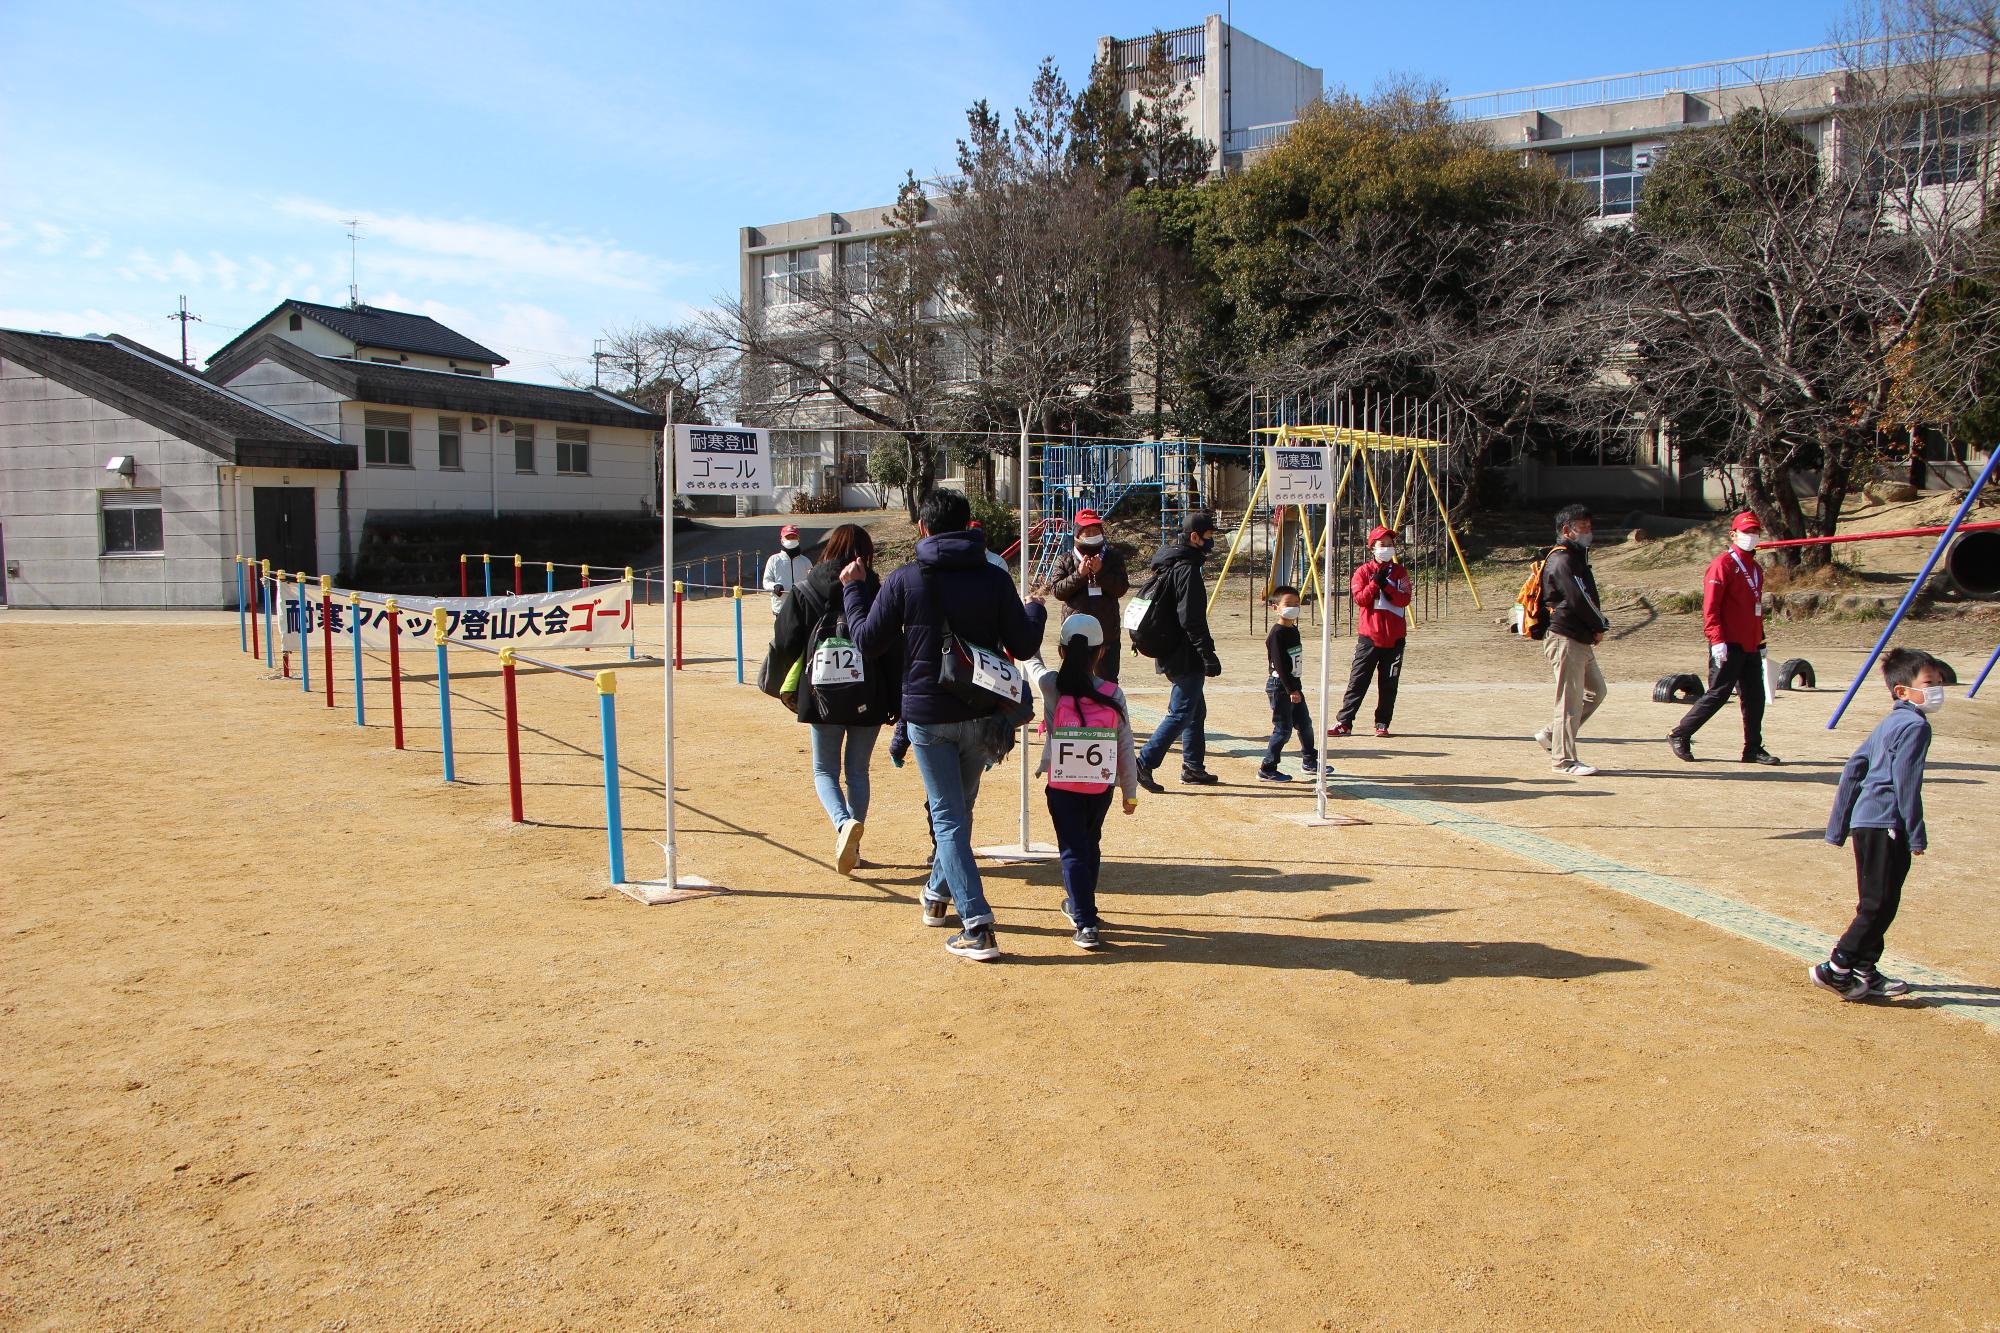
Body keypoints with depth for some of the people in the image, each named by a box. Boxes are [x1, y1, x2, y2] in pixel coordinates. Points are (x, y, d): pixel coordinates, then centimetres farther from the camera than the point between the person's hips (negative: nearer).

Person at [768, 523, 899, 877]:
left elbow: (783, 645, 0)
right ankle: (851, 845, 16)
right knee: (857, 770, 15)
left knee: (825, 770, 12)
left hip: (822, 699, 0)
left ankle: (844, 824, -16)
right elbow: (893, 652, -4)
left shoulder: (803, 592, -2)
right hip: (868, 699, 1)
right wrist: (896, 702, 3)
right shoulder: (876, 593, -3)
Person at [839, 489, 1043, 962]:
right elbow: (1024, 647, -1)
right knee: (959, 807, 21)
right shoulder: (994, 579, -2)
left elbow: (867, 641, -3)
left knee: (948, 817, 0)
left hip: (927, 715, -3)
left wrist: (853, 588, 12)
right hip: (981, 714, 3)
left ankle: (977, 926, -8)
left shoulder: (904, 580, -8)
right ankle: (939, 893, 38)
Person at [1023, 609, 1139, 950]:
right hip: (1101, 789, 2)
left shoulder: (1052, 686, -12)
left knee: (1073, 851, 3)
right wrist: (1131, 793, 8)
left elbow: (1028, 655, 8)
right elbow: (1126, 748, -5)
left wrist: (1033, 610, 23)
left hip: (1061, 788, -2)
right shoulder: (1113, 694, -9)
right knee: (1091, 847, 22)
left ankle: (1086, 924, -6)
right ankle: (1079, 904, 40)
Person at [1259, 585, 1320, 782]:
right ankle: (1267, 769, 2)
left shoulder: (1294, 630, 11)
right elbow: (1280, 664, -21)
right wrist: (1291, 690, -23)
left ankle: (1310, 762, 30)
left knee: (1305, 723, 15)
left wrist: (1296, 687, 19)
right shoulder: (1277, 634, -17)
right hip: (1280, 687, -9)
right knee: (1283, 729, -5)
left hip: (1294, 686, 9)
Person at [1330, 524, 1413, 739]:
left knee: (1389, 683, 3)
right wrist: (1375, 582, -17)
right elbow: (1360, 598, -8)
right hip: (1369, 635, -2)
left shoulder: (1400, 572, 8)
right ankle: (1344, 723, -1)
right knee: (1358, 680, -3)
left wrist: (1386, 584, -15)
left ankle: (1382, 724, 11)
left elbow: (1404, 600, -5)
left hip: (1395, 636, 2)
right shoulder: (1363, 571, 4)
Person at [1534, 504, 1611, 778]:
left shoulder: (1578, 557, 18)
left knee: (1596, 690, 17)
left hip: (1583, 640, 10)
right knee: (1570, 699, -5)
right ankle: (1564, 760, 2)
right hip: (1566, 639, -10)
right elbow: (1578, 600, -20)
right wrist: (1599, 627, -7)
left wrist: (1598, 626, 2)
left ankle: (1551, 735, 21)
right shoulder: (1563, 560, -15)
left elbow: (1588, 598, 17)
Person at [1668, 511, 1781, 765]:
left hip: (1750, 646, 8)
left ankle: (1753, 749, 15)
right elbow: (1710, 606, -15)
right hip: (1728, 646, -8)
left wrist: (1761, 641, 22)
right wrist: (1717, 640, -22)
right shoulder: (1723, 564, -8)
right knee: (1718, 694, -8)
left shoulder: (1756, 568, 19)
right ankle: (1679, 736, 2)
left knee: (1755, 697, 7)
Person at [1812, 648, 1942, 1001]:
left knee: (1878, 904, 16)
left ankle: (1865, 972, 22)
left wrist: (1838, 826, 20)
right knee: (1879, 904, -6)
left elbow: (1853, 769, 18)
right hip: (1886, 825, -10)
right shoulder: (1916, 725, -10)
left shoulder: (1888, 723, 17)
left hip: (1865, 822, 10)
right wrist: (1917, 835, -13)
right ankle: (1836, 969, -5)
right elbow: (1906, 783, -16)